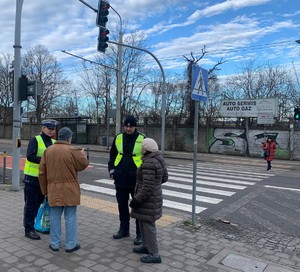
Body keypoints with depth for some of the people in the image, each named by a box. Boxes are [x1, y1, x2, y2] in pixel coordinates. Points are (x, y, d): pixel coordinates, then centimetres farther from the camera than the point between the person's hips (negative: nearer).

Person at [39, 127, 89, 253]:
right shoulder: (72, 151, -12)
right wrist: (83, 154, 16)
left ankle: (54, 244, 23)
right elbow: (83, 164, -3)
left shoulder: (48, 151, 5)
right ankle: (71, 245, 14)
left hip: (53, 190, 4)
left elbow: (42, 173, 8)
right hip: (70, 190, -4)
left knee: (55, 217, 14)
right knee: (70, 218, 6)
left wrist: (45, 190, 16)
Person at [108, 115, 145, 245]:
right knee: (122, 205, 16)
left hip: (137, 179, -4)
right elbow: (112, 155, 14)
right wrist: (112, 169, 6)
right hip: (120, 178, 4)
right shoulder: (118, 138, 4)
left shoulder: (142, 139, -6)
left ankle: (140, 233, 18)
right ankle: (124, 230, 33)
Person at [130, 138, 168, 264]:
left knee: (148, 225, 3)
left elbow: (148, 188, -26)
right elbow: (164, 177, 13)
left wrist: (136, 200, -18)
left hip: (147, 199, -10)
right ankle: (146, 246, 36)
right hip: (154, 196, 10)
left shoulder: (148, 164, -26)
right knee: (143, 221, 22)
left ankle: (155, 255, 14)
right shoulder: (158, 159, 3)